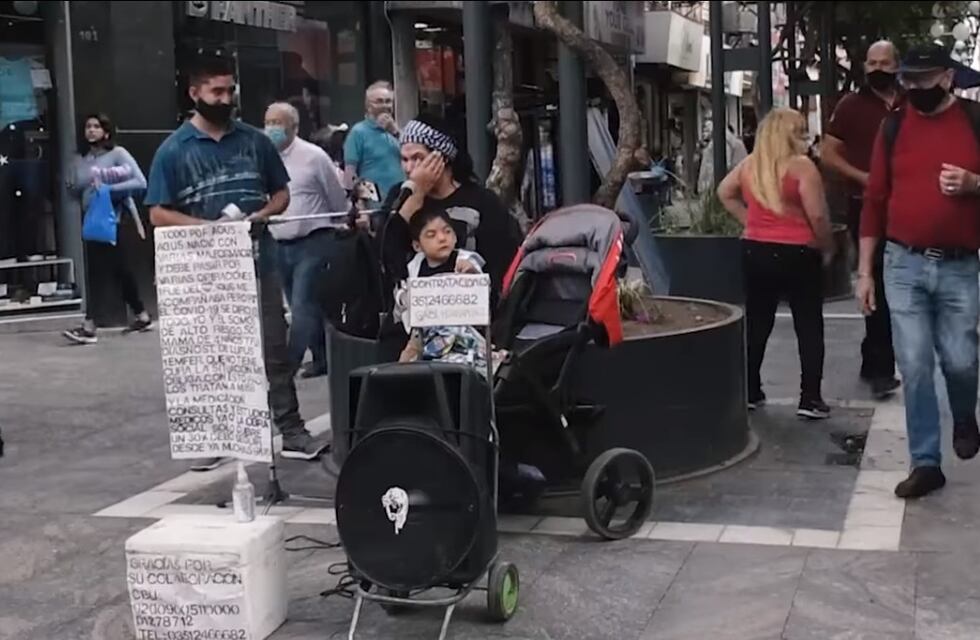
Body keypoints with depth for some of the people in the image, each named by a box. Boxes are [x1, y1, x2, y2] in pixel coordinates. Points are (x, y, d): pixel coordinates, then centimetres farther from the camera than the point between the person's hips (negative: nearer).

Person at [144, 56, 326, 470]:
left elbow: (282, 193, 14)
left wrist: (263, 213, -7)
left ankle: (292, 432, 11)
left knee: (275, 350, 4)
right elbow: (158, 214, -3)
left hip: (258, 262, 2)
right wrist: (209, 226, -16)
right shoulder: (174, 150, -1)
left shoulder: (255, 141, 7)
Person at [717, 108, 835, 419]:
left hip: (755, 251, 5)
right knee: (809, 326, 4)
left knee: (756, 323, 15)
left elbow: (725, 193, 19)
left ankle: (750, 392, 20)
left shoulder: (749, 164, 6)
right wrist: (827, 248, -1)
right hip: (796, 254, -5)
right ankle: (810, 398, 2)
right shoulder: (801, 166, -13)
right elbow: (818, 215, -15)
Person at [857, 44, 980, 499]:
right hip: (903, 264, 1)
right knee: (914, 366, 0)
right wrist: (865, 271, 4)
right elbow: (875, 199, 6)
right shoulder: (893, 126, 5)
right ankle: (926, 463, 10)